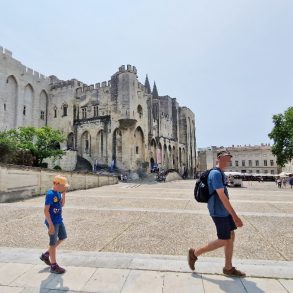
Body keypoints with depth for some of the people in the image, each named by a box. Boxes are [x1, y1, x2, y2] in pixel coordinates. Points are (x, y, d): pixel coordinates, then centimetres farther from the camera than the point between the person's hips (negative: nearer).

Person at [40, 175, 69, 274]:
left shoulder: (58, 193, 4)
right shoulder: (50, 194, -22)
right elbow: (46, 210, -22)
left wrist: (63, 194, -2)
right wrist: (51, 225, -23)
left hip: (59, 220, 9)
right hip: (53, 222, -9)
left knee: (63, 237, 20)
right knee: (53, 243, 5)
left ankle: (46, 255, 34)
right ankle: (53, 266, 21)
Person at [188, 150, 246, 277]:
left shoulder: (221, 173, 12)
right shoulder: (216, 173, -21)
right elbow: (222, 196, -26)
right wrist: (235, 216, -27)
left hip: (224, 211, 10)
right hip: (219, 212, -10)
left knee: (231, 237, 13)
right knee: (224, 241, -1)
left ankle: (228, 268, 27)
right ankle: (194, 253, 13)